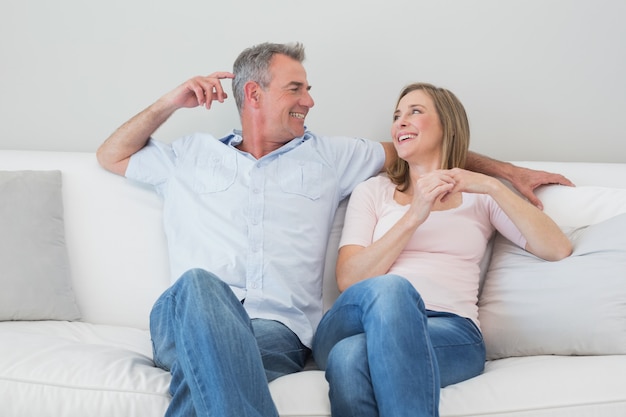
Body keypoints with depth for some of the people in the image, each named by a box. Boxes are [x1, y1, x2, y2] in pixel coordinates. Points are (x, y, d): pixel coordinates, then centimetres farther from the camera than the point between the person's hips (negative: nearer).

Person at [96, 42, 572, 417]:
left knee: (205, 363, -36)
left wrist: (510, 170, 29)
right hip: (187, 319, 0)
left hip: (278, 329, 0)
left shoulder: (327, 156, 25)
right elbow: (111, 156, 31)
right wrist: (171, 102, 19)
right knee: (200, 284, -38)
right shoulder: (191, 155, 24)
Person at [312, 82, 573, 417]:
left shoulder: (479, 197, 21)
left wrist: (493, 186, -2)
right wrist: (413, 217, -5)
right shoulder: (372, 191, 21)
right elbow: (348, 279, 4)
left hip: (451, 329, -1)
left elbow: (558, 250, 6)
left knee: (351, 356, -36)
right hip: (368, 323, 1)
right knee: (388, 288, -37)